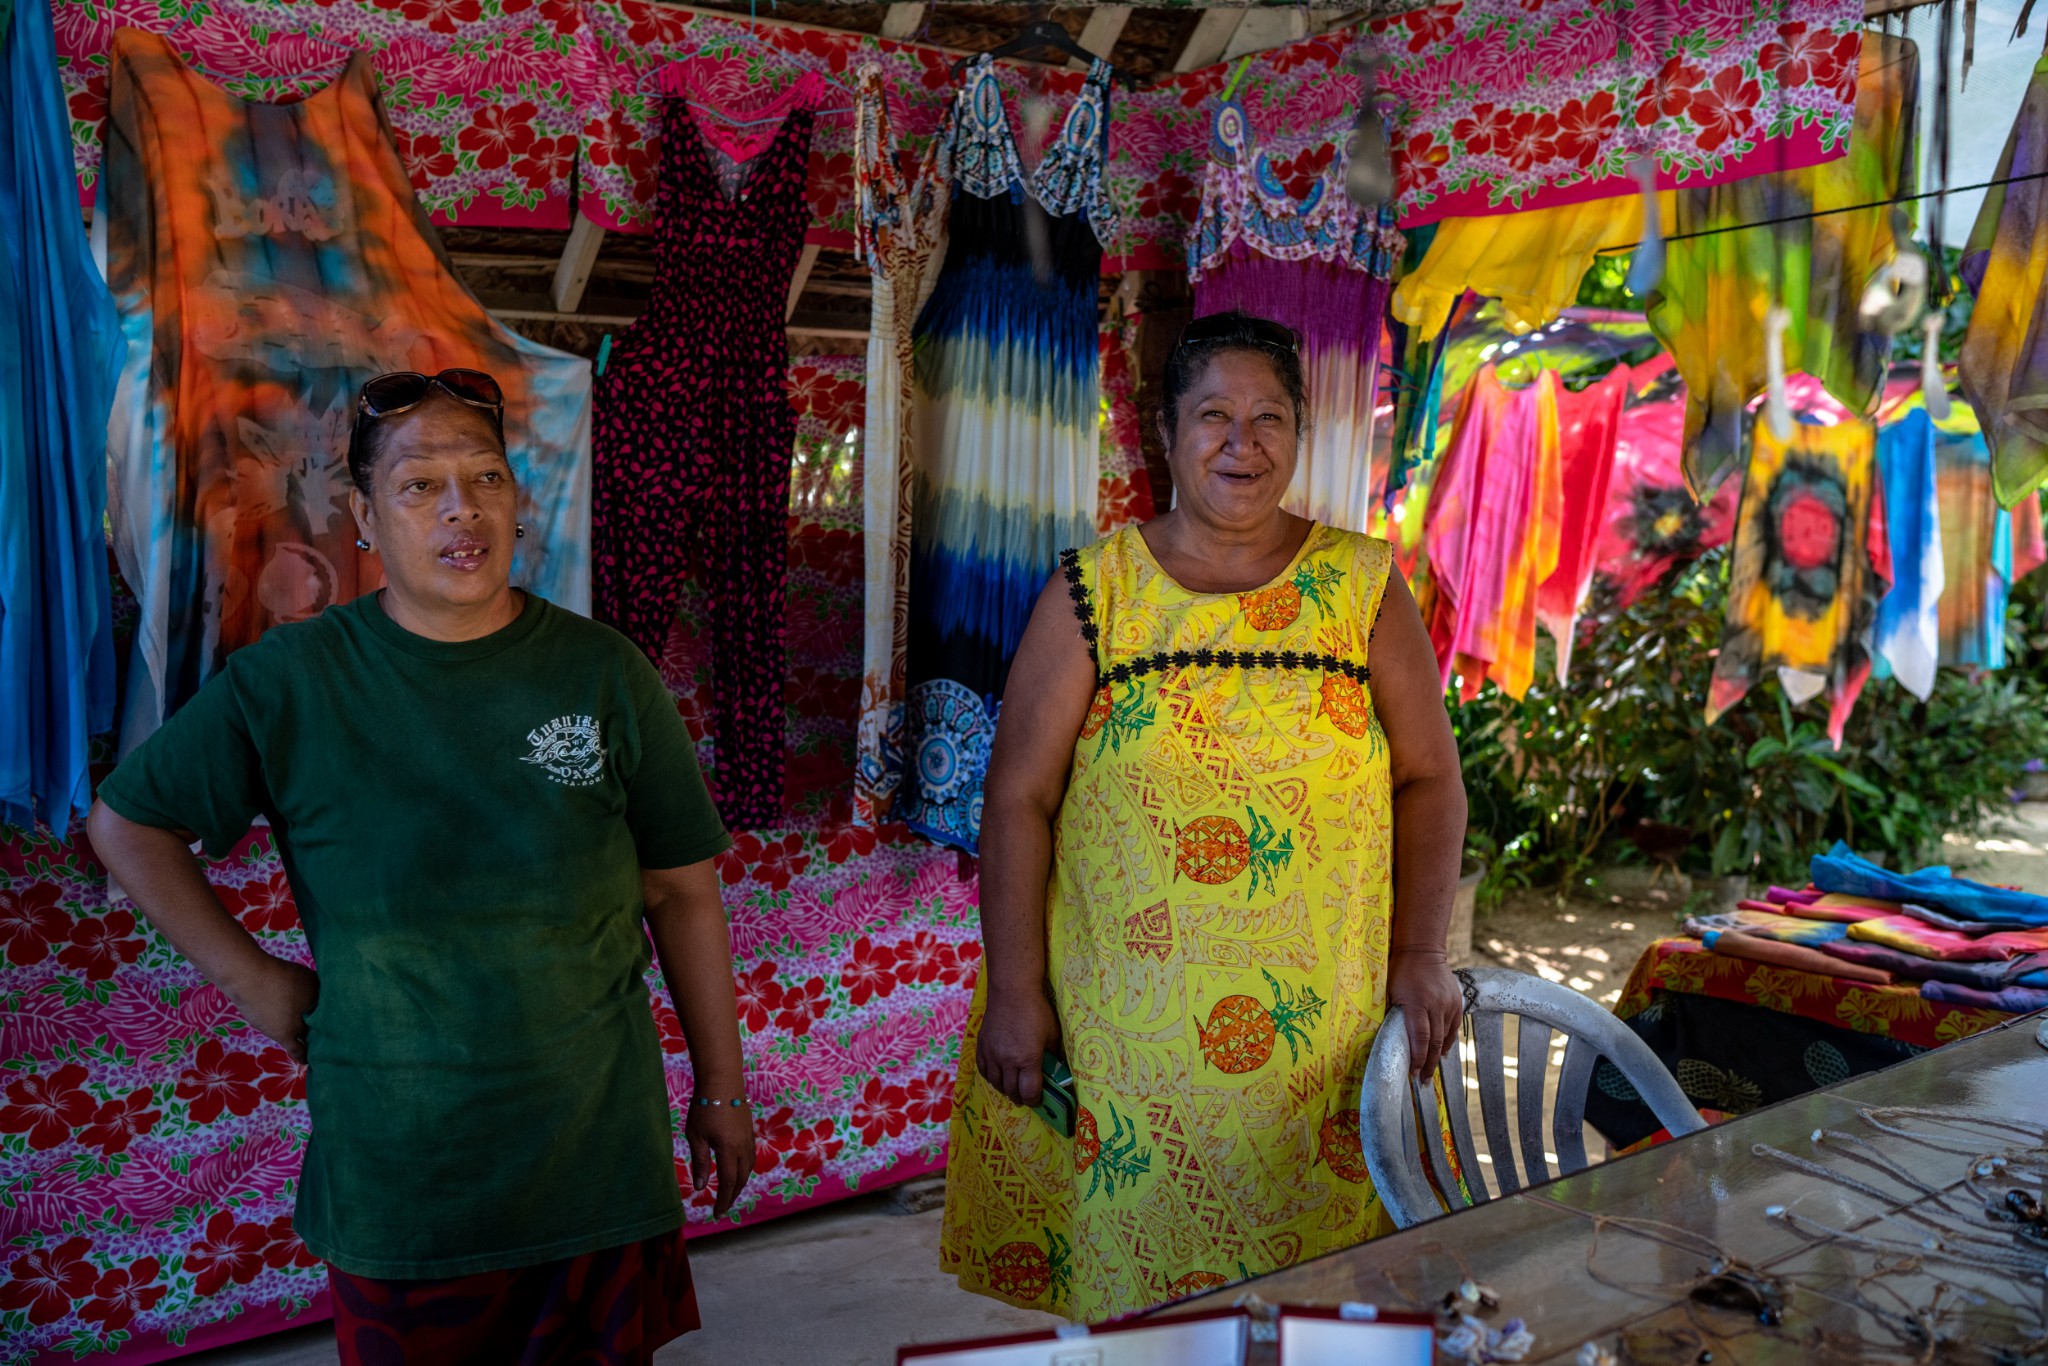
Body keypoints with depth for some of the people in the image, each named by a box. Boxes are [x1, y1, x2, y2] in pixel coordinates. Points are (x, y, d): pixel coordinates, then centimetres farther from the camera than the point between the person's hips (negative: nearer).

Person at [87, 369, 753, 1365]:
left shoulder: (604, 675, -4)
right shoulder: (287, 683, -6)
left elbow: (683, 892, 1)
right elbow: (128, 822, 8)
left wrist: (721, 1086, 4)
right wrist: (247, 976, 0)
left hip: (597, 1156, 1)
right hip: (393, 1163, 0)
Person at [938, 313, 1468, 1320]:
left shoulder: (1363, 587, 4)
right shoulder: (1093, 591, -1)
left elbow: (1429, 781, 6)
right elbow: (1018, 797, -2)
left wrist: (1420, 956, -3)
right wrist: (1015, 993, -6)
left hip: (1323, 1031, 1)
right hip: (1122, 1026, -1)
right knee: (1126, 1277, 8)